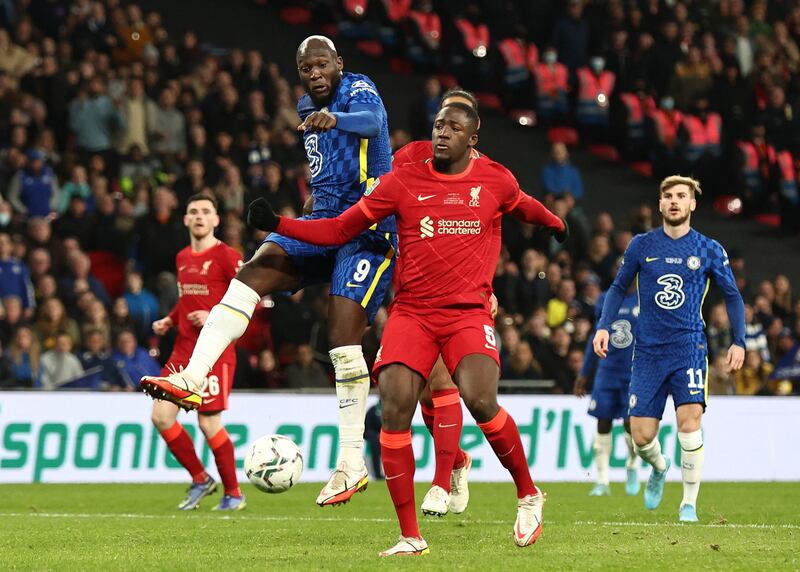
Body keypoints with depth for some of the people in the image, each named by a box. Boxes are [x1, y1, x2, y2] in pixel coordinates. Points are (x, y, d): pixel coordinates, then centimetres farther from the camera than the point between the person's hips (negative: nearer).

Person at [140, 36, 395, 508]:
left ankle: (352, 463, -9)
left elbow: (371, 120, -35)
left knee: (344, 337, -15)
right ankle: (192, 379, -31)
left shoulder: (359, 90, -8)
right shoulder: (308, 108, 17)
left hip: (370, 227, -7)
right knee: (258, 267, -19)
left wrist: (334, 119, -55)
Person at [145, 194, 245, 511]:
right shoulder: (182, 258, 14)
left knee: (209, 423, -8)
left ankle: (233, 493, 9)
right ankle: (200, 479, 13)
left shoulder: (227, 256, -8)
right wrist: (169, 320, 12)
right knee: (161, 416, -3)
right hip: (183, 350, 7)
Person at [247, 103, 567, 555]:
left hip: (469, 311, -1)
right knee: (395, 410, -16)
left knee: (481, 401, -24)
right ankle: (411, 537, -7)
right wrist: (278, 224, -4)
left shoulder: (496, 180, 6)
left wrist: (556, 224, 47)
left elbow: (524, 206, 31)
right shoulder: (402, 182, 4)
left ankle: (528, 495, 3)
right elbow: (340, 230, 7)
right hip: (411, 311, 1)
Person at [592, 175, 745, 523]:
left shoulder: (709, 250, 3)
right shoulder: (641, 246, 5)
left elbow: (732, 296, 12)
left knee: (689, 420, -18)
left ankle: (689, 504, -4)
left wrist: (739, 341, 3)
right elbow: (619, 288, 15)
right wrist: (604, 326, 2)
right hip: (648, 350, 1)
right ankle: (659, 468, 34)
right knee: (641, 435, -3)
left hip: (689, 347, -1)